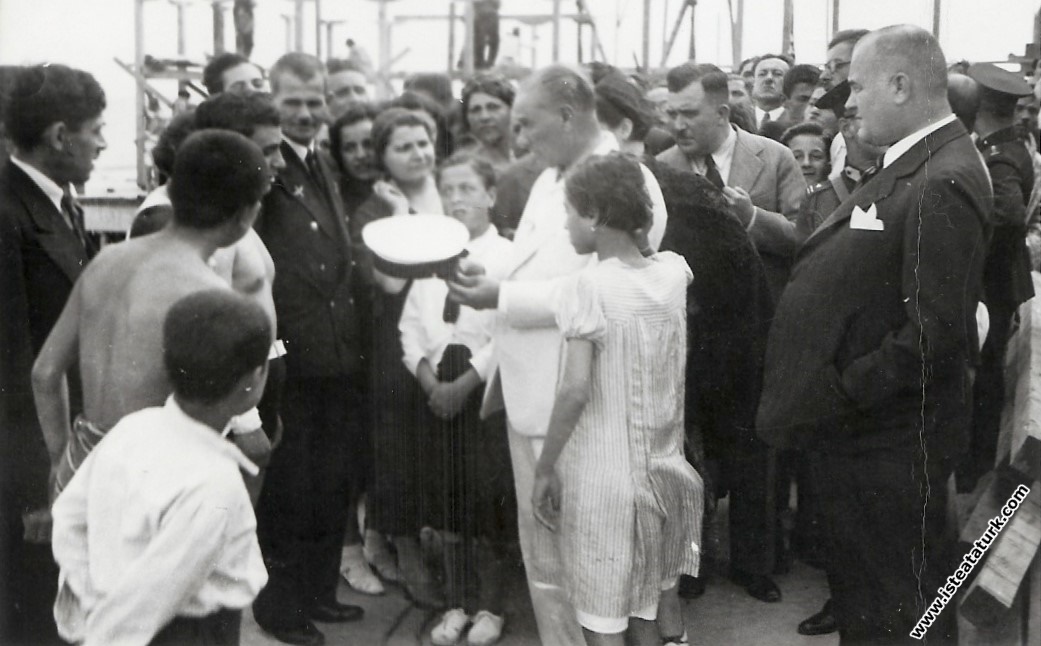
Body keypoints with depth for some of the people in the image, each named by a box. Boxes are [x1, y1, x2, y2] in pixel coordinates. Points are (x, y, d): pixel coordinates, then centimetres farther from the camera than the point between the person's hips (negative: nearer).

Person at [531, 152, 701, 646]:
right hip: (659, 474, 6)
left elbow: (575, 390, -20)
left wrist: (544, 467, -12)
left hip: (600, 479, -6)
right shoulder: (671, 273, 0)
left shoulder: (589, 286, -15)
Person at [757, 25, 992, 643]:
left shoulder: (943, 185, -22)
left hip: (890, 441, -9)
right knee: (859, 596, 25)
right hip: (857, 429, 9)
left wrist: (838, 398, -20)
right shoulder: (909, 166, 8)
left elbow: (934, 334, -27)